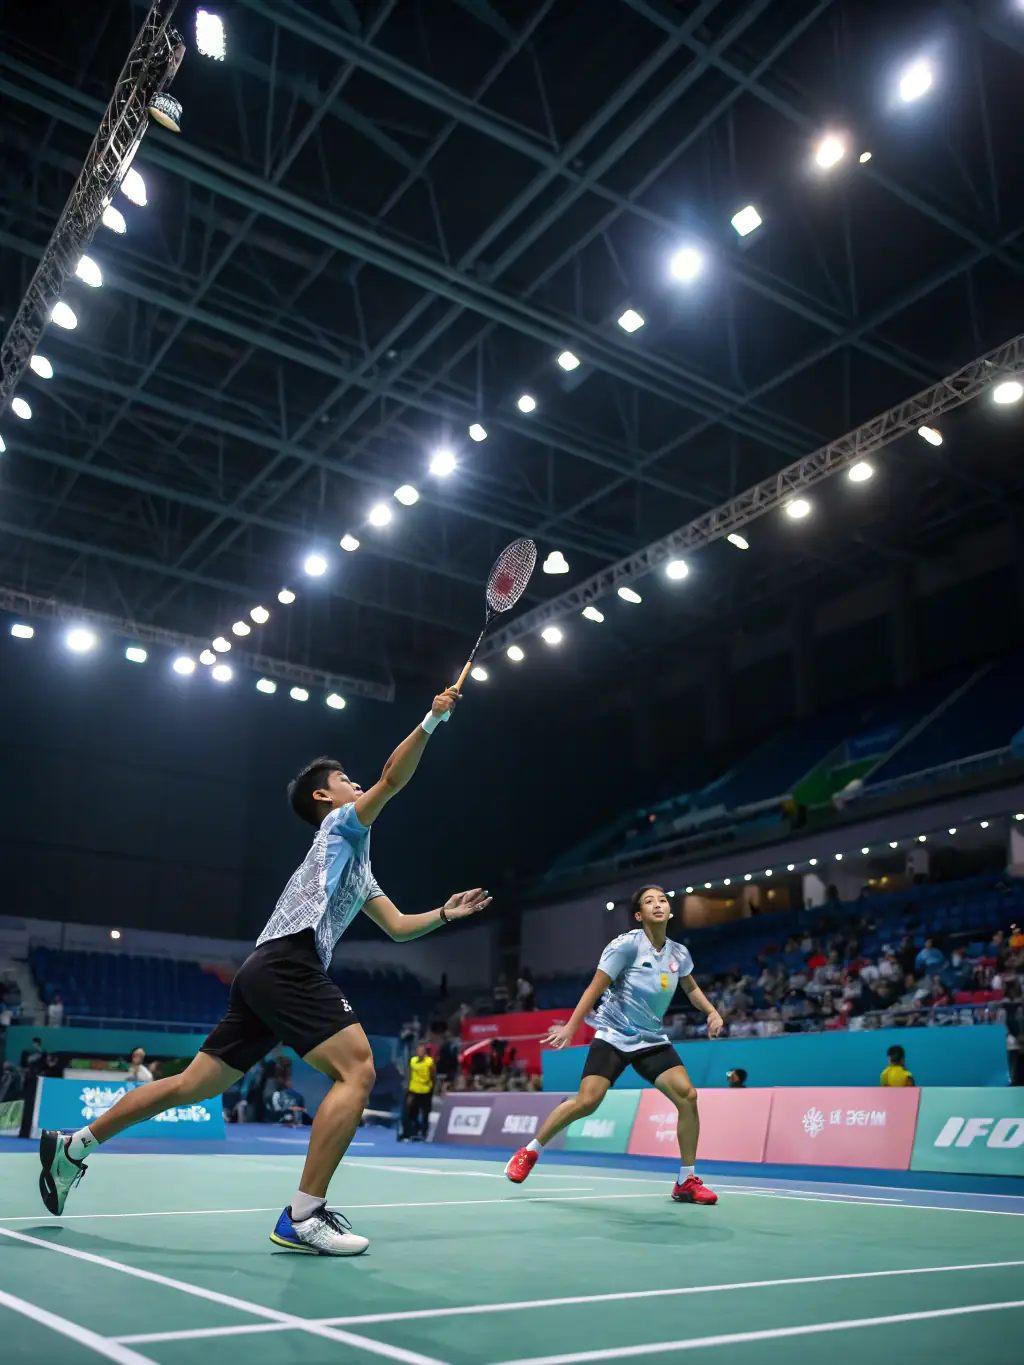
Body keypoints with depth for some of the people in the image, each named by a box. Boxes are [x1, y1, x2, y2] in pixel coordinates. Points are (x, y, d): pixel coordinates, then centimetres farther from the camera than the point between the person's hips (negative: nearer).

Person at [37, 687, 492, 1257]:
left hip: (267, 973, 10)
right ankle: (304, 1217, -16)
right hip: (289, 964, -10)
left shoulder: (358, 867, 32)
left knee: (195, 1084, 15)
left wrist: (447, 912, 24)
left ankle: (73, 1145, 25)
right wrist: (431, 721, -7)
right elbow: (393, 778, -8)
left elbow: (398, 926, 33)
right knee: (357, 1070, -16)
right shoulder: (342, 825, 8)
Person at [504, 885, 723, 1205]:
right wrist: (570, 1027, -18)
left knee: (687, 1095, -13)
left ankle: (686, 1182, 2)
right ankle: (529, 1153, 5)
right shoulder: (627, 944, -15)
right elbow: (594, 989, -13)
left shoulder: (679, 953, 2)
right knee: (587, 1101, -17)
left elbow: (691, 988, 23)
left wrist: (712, 1012, 7)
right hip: (614, 1036, -5)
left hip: (653, 1040, 5)